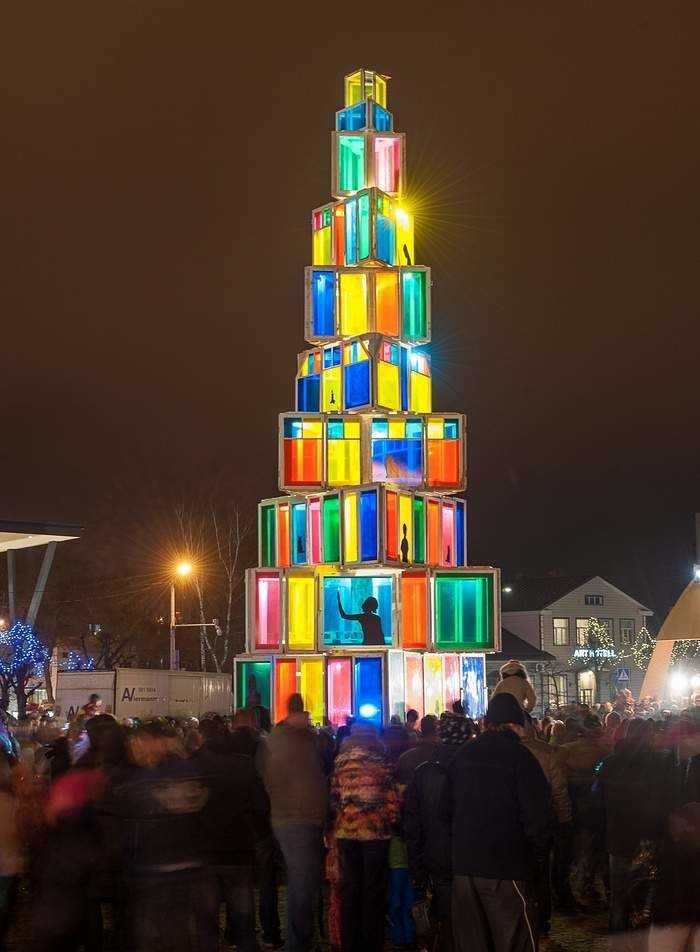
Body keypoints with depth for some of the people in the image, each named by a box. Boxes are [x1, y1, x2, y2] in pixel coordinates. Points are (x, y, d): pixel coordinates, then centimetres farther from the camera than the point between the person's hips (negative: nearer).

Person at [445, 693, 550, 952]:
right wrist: (538, 852, 1)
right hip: (507, 866, -6)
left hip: (463, 865, 6)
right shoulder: (519, 755, -10)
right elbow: (536, 812, -14)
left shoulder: (462, 754, 8)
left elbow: (448, 805, 13)